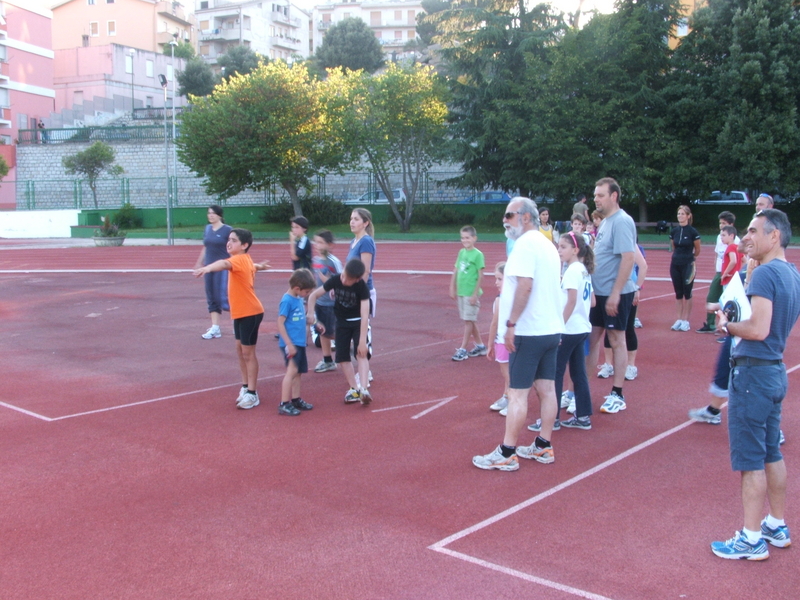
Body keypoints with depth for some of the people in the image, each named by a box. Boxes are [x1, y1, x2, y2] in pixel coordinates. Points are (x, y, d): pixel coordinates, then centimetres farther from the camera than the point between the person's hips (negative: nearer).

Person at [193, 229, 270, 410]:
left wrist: (207, 268, -63)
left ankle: (252, 394, 5)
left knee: (248, 352, -3)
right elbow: (252, 266, 34)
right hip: (240, 312, 9)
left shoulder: (240, 260, -19)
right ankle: (245, 387, 26)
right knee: (240, 349, 15)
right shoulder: (246, 260, 8)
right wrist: (259, 266, 58)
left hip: (250, 312, -9)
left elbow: (224, 264, -43)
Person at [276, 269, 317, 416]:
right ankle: (284, 404, -11)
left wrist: (311, 319, 8)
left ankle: (296, 400, 25)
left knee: (297, 372, 15)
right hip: (291, 344, -9)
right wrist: (289, 344, -20)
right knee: (292, 370, -14)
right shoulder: (287, 301, -15)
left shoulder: (299, 299, 10)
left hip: (300, 343, 9)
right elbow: (280, 324, -17)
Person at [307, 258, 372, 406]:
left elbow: (364, 315, -31)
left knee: (361, 353, -20)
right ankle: (354, 389, 10)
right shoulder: (335, 280, -20)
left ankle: (364, 389, -25)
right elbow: (313, 296, -8)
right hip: (342, 322, 4)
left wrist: (362, 341, -35)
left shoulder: (362, 287, -28)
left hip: (358, 322, -3)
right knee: (342, 357, -1)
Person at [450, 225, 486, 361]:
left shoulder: (478, 254, -10)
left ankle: (462, 350, 2)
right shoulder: (461, 252, 9)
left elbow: (480, 275, -11)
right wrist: (452, 288, 10)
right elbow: (455, 271, 13)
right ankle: (480, 346, 26)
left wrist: (475, 294, -14)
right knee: (470, 320, 14)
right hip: (461, 292, 7)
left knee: (468, 320, -3)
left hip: (471, 293, -7)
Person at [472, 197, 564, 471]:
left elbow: (525, 285, -24)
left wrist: (511, 323, -22)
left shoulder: (525, 243, -13)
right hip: (551, 329, 9)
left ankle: (507, 454, 0)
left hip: (529, 332, -9)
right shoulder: (548, 244, 15)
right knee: (546, 389, 12)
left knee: (518, 393, -5)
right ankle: (543, 447, 20)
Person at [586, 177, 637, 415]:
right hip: (598, 292, 8)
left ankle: (617, 395, 11)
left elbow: (628, 258, -22)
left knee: (616, 340, 1)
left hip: (615, 294, -8)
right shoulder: (604, 222, 12)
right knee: (592, 338, 12)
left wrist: (615, 293, -24)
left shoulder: (621, 221, -15)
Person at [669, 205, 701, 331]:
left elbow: (697, 250, 3)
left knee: (687, 293, 1)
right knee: (678, 293, 8)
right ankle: (679, 320, 13)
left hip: (688, 265, -4)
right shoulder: (674, 231, 3)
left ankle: (686, 321, 7)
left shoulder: (693, 232, -9)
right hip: (675, 265, 4)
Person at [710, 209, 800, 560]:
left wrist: (727, 325, -10)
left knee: (750, 460, 0)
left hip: (754, 372, -9)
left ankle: (752, 540, 9)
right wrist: (735, 323, 10)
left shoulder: (765, 273, -18)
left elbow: (758, 329, -26)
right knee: (771, 454, 19)